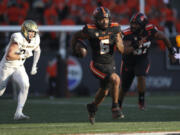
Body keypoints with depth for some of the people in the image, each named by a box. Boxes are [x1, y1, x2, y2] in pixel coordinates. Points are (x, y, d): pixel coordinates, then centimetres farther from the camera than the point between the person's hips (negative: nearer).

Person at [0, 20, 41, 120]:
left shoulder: (35, 40, -8)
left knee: (25, 86, -22)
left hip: (19, 67, 5)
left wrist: (34, 65, 11)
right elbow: (8, 56, -34)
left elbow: (37, 50, 17)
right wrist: (23, 56, -27)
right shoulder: (18, 39, -28)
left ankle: (18, 113, -22)